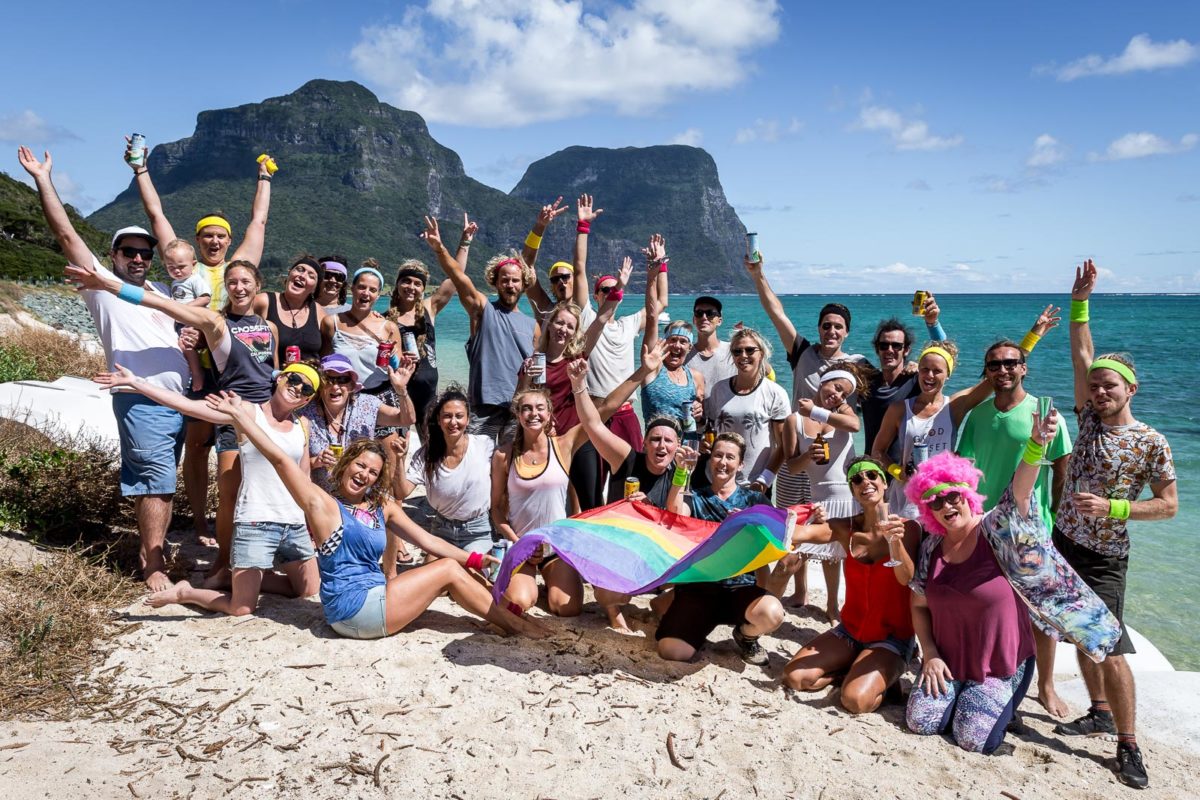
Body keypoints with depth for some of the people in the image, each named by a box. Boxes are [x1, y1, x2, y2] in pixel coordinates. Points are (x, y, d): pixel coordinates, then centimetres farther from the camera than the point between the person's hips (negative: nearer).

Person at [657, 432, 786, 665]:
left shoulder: (754, 499, 9)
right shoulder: (695, 497, 8)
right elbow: (674, 516, -14)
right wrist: (680, 471, -20)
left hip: (741, 586, 0)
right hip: (698, 586, 0)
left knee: (772, 613, -32)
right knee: (671, 651, -21)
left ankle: (746, 635, 5)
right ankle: (700, 625, 15)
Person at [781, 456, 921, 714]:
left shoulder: (907, 527, -11)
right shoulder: (845, 528, -4)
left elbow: (907, 578, -22)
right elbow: (794, 534, -21)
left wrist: (896, 540, -39)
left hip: (892, 637, -4)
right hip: (850, 630, 4)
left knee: (856, 700, -26)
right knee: (794, 677, -11)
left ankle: (886, 677, 5)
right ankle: (855, 668, 9)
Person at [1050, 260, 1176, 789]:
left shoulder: (1151, 443, -10)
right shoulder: (1089, 419, 3)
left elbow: (1169, 505, -9)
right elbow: (1082, 358, 0)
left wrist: (1112, 507, -21)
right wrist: (1079, 302, -2)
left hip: (1103, 560, -6)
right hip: (1064, 543, 6)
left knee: (1110, 647, -9)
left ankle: (1128, 746, 2)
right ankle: (1100, 713, 32)